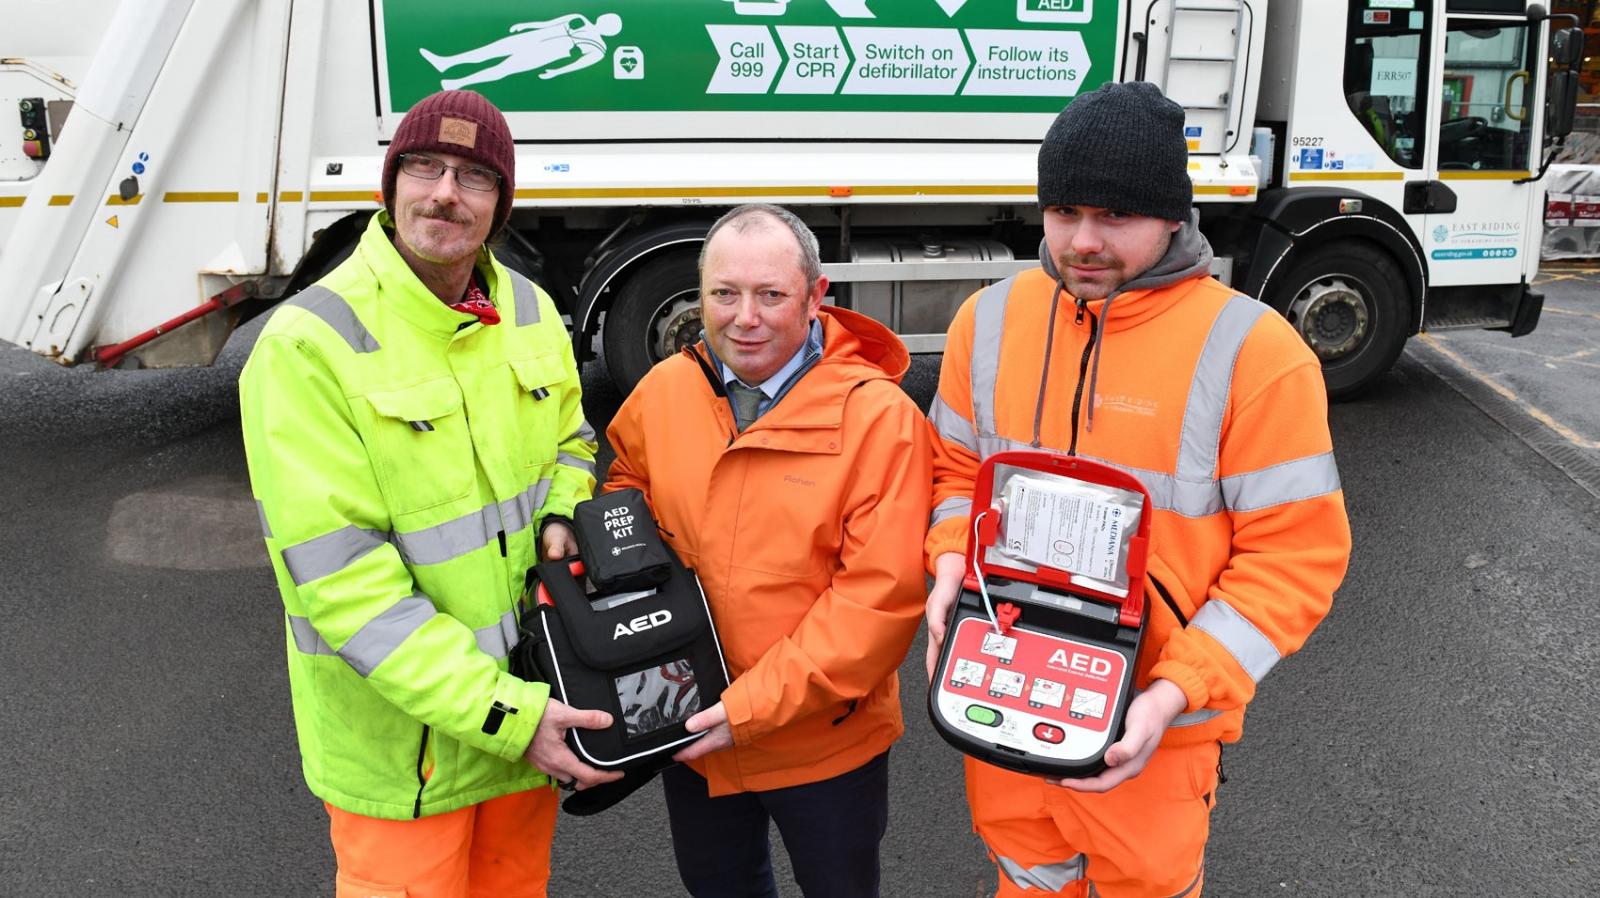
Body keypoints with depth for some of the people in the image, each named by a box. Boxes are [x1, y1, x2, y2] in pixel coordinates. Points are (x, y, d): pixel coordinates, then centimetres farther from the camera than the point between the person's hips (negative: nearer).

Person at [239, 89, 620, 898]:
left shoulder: (528, 311, 1)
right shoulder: (308, 344, -19)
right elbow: (337, 575, -23)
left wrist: (562, 516, -8)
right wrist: (501, 713, -25)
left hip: (529, 696, 6)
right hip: (402, 736, -5)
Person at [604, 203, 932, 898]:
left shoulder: (878, 416, -21)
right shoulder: (662, 390, -6)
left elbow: (882, 596, -23)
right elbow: (628, 481, 14)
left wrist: (755, 706, -23)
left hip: (823, 739, -4)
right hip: (691, 729, 4)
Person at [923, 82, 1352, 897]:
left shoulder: (1254, 352, -18)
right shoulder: (990, 318, -3)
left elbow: (1295, 555, -15)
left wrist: (1177, 692, -23)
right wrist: (953, 566, -11)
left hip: (1148, 724, -3)